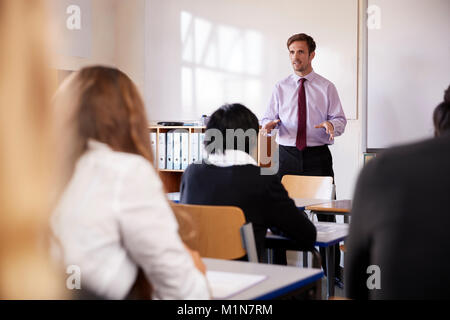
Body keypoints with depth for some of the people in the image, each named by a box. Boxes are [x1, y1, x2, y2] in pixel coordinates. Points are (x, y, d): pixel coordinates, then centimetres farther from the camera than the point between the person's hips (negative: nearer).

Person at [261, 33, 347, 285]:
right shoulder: (281, 88, 10)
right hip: (289, 156, 2)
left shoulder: (327, 87, 5)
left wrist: (331, 125, -21)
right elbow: (269, 118, 8)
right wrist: (269, 124, -16)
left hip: (318, 155, -1)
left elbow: (340, 120, 2)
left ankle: (333, 269, 12)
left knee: (326, 212, 1)